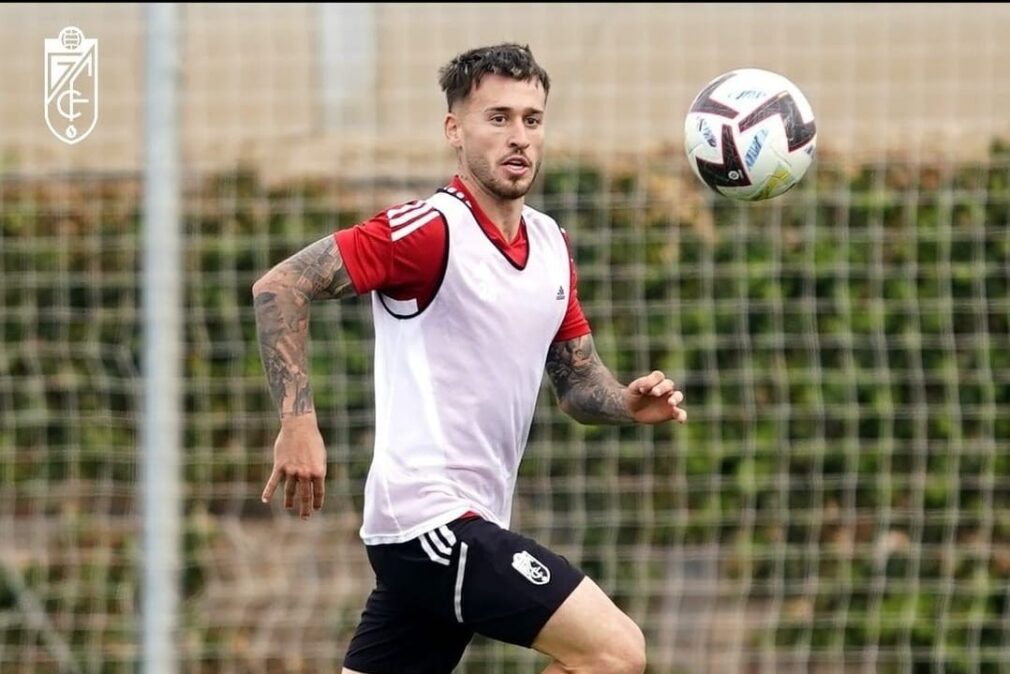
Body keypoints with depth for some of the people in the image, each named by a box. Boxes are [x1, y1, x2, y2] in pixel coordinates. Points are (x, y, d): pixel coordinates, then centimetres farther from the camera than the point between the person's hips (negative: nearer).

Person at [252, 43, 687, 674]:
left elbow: (578, 381, 20)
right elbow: (281, 287, -14)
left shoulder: (552, 245, 13)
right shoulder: (431, 229, -12)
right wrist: (299, 421, -22)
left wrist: (629, 402, -2)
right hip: (431, 518, -9)